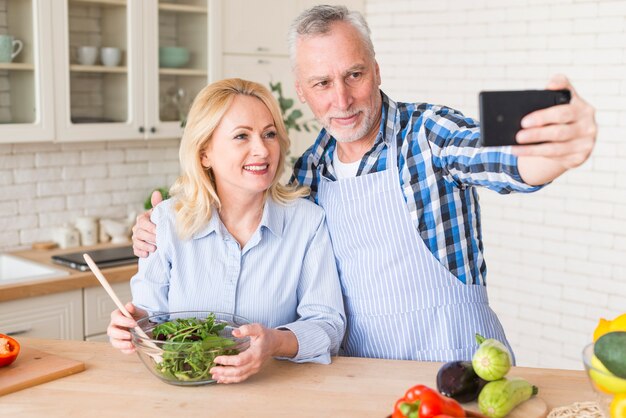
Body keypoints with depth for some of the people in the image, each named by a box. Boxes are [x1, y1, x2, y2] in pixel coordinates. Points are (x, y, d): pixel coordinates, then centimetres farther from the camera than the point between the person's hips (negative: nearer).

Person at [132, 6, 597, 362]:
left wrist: (556, 150, -50)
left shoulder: (427, 133, -9)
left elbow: (499, 157, -28)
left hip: (458, 363, -3)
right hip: (362, 373, 4)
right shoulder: (307, 172, 4)